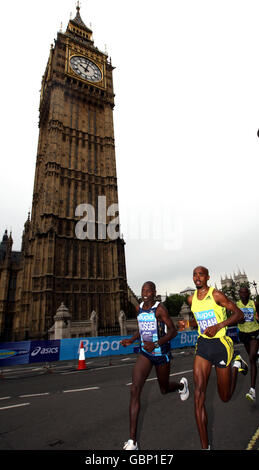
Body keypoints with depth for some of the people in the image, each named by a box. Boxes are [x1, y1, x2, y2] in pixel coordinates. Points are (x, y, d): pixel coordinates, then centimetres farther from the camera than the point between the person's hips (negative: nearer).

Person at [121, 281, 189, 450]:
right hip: (145, 353, 4)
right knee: (135, 389, -12)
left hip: (161, 354, -4)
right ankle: (132, 441, -3)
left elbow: (173, 331, -19)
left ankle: (182, 384, 55)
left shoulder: (159, 308, -18)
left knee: (164, 389, 18)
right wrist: (131, 340, 2)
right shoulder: (139, 308, 1)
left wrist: (156, 344, -31)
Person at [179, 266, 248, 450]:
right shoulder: (191, 299, 4)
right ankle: (205, 445, 8)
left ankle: (237, 364, 37)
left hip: (220, 344, -4)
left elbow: (239, 314, -12)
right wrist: (188, 323, 0)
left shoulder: (216, 295, -14)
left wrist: (218, 326, -23)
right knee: (199, 394, -6)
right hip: (203, 345, 4)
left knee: (225, 397, 13)